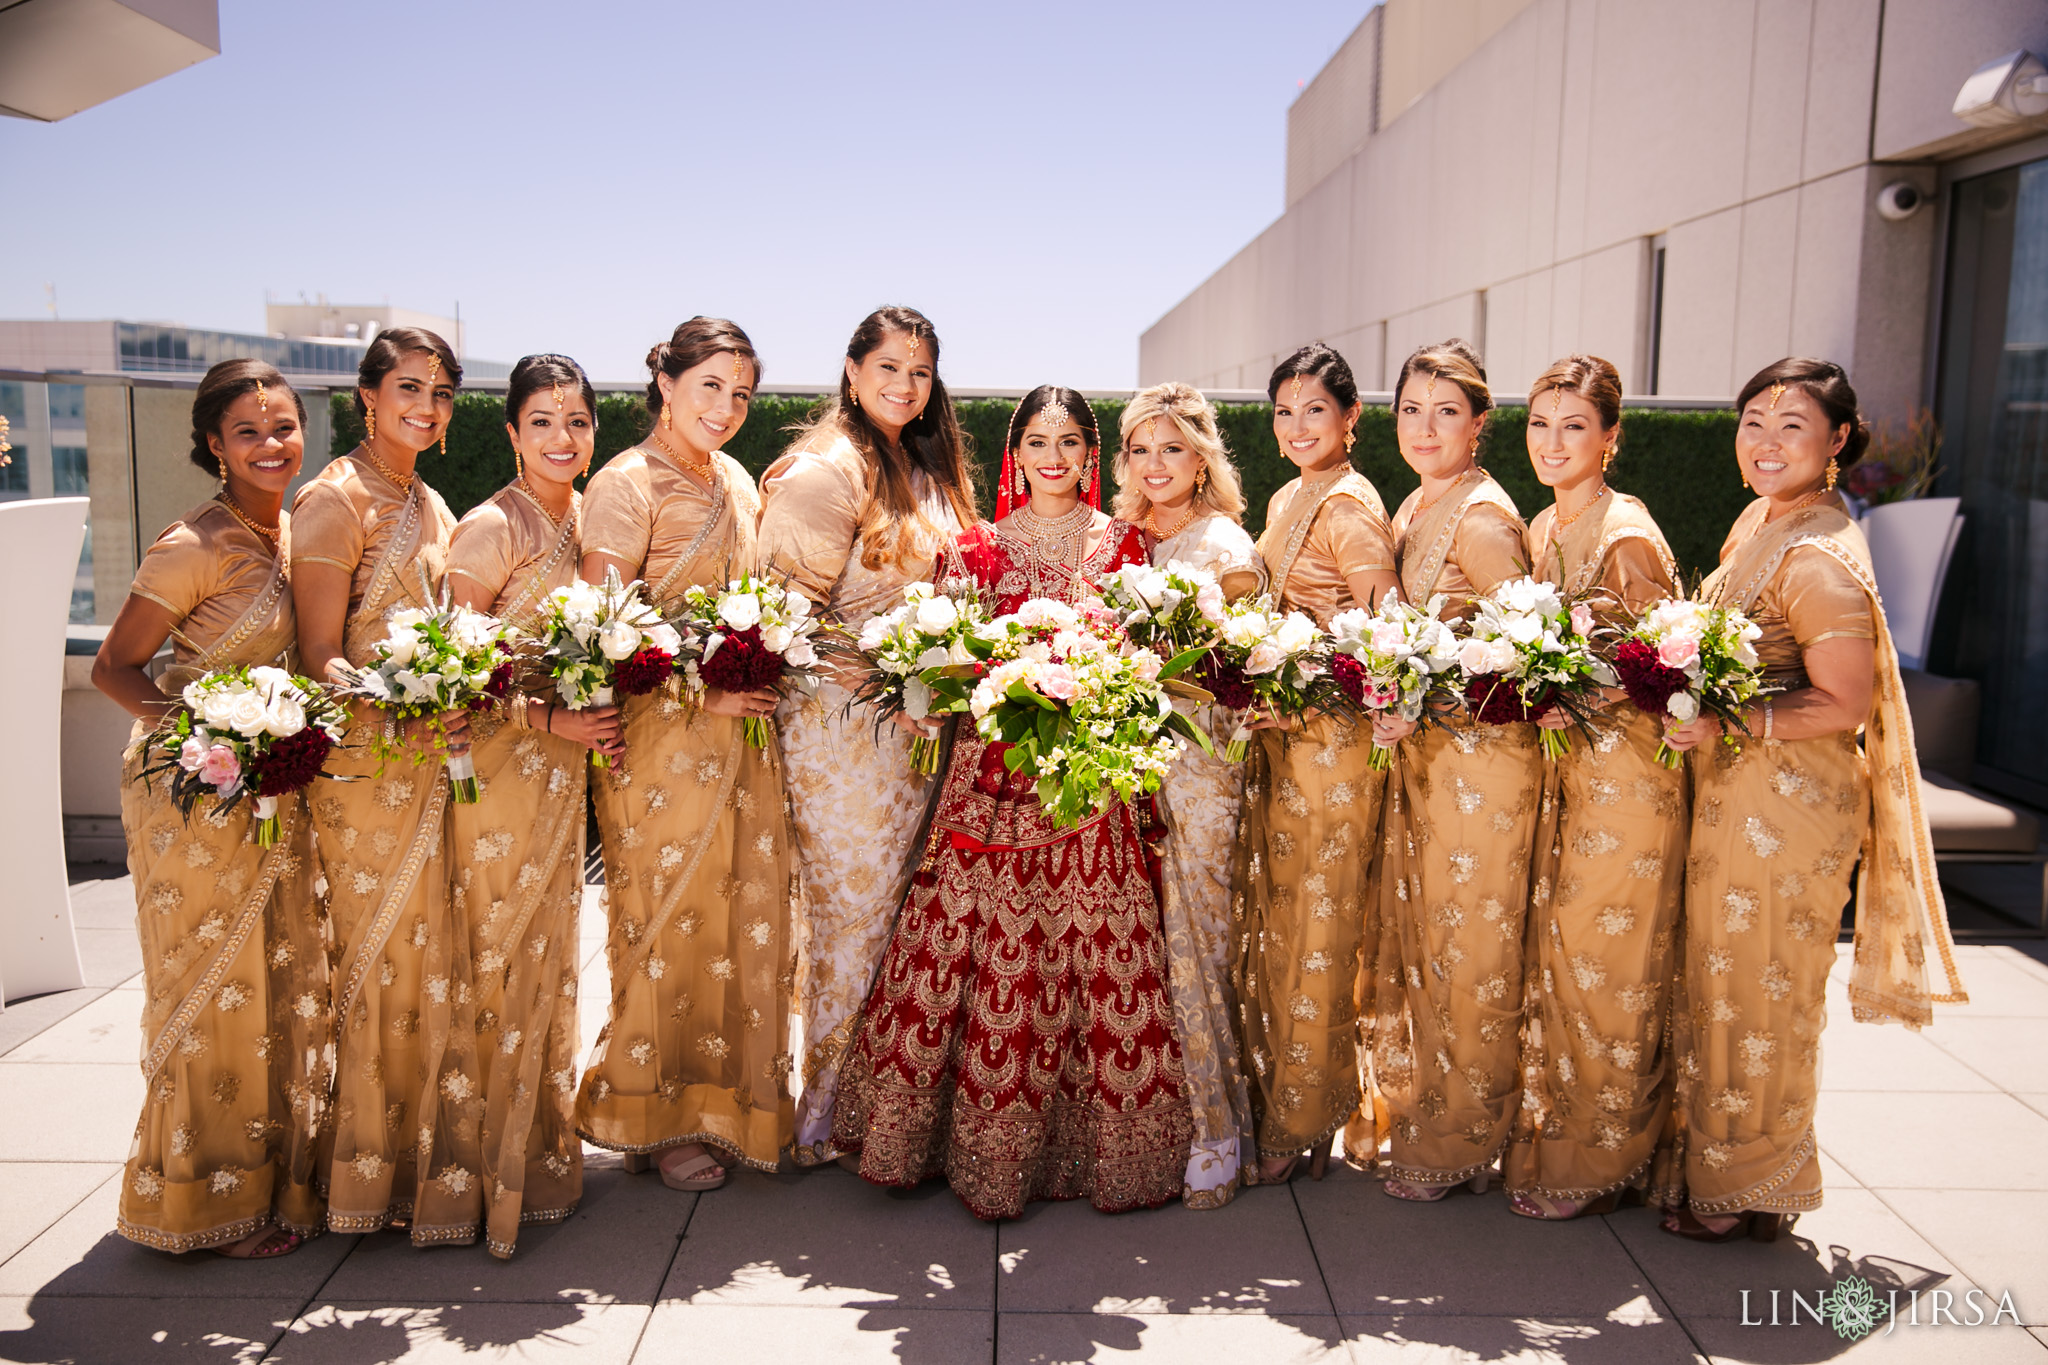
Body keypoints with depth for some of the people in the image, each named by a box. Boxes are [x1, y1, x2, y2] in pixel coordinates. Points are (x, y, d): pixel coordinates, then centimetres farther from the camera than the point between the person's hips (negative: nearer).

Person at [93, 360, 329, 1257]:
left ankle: (280, 1174, 28)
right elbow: (113, 666, -11)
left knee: (288, 983, 13)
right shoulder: (192, 548, -15)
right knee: (214, 997, 3)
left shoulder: (299, 533, 6)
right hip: (196, 794, -7)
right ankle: (212, 1199, 20)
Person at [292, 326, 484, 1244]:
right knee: (377, 960, 0)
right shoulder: (333, 501, -7)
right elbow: (320, 656, -13)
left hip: (439, 761, 7)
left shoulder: (433, 506, 17)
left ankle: (434, 1160, 22)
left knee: (438, 960, 10)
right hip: (364, 765, -7)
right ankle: (369, 1170, 14)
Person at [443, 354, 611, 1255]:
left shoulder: (586, 517, 9)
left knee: (550, 952, 15)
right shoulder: (491, 527, -13)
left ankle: (546, 1150, 30)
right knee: (503, 961, 0)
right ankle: (502, 1173, 14)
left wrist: (599, 716, 4)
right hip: (498, 765, -7)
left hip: (565, 764, 7)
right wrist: (548, 718, -19)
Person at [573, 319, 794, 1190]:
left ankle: (728, 1103, 26)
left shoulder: (737, 483, 14)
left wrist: (764, 681, 7)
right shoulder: (627, 484, -8)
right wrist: (699, 690, -19)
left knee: (746, 915, 10)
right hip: (662, 735, -7)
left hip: (744, 734, 7)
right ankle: (657, 1120, 19)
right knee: (670, 925, 2)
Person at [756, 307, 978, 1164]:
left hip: (917, 724, 8)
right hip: (844, 721, -7)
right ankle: (824, 1116, 14)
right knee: (855, 909, -1)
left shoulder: (927, 472, 16)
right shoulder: (829, 467, -11)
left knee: (894, 908, 11)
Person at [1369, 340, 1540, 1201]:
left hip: (1482, 754, -8)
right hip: (1423, 752, 9)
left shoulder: (1483, 517, -15)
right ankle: (1420, 1112, 31)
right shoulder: (1413, 509, 12)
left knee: (1466, 951, 4)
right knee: (1415, 936, 16)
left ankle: (1457, 1145, 20)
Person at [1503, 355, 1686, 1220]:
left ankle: (1601, 1163, 18)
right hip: (1564, 766, 8)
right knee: (1553, 953, 14)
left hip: (1626, 770, -8)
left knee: (1603, 968, 2)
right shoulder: (1543, 528, 10)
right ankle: (1552, 1138, 28)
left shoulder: (1627, 533, -15)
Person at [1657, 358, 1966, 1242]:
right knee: (1723, 985, 16)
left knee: (1758, 994, 5)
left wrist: (1726, 725, -25)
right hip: (1732, 796, 9)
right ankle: (1718, 1164, 31)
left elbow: (1846, 703, -21)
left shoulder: (1820, 556, -18)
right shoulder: (1758, 524, 10)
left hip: (1787, 803, -9)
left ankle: (1749, 1192, 22)